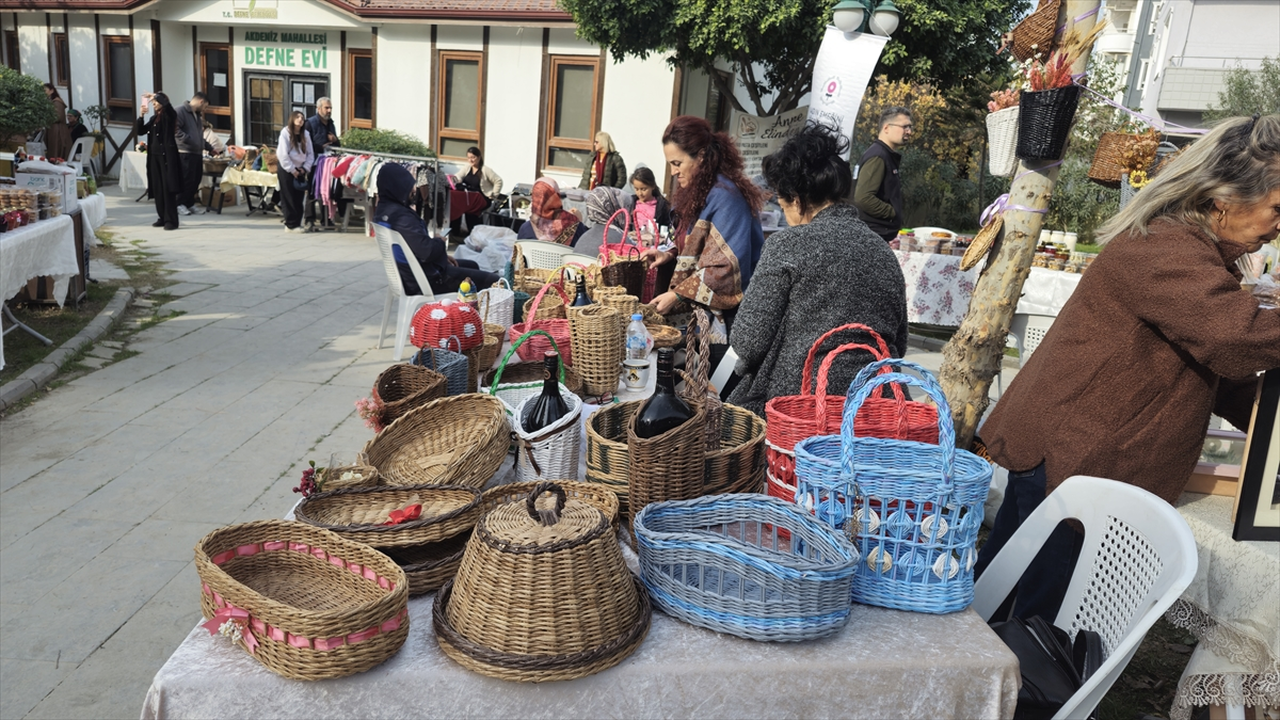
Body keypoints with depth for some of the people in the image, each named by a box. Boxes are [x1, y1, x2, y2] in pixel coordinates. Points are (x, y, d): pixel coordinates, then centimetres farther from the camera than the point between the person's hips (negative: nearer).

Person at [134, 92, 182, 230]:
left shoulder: (170, 116, -2)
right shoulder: (153, 119, 16)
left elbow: (167, 104, -23)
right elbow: (138, 131, 14)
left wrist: (154, 95, -9)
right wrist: (141, 115, 2)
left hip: (167, 156, -7)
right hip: (154, 156, 7)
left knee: (168, 189, -9)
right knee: (157, 189, 6)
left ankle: (171, 220, -9)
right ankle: (163, 218, 14)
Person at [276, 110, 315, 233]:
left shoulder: (305, 134, 7)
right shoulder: (285, 133, -7)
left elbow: (310, 153, 8)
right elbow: (283, 154, -12)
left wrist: (305, 168, -4)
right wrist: (292, 170, -12)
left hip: (299, 171, 5)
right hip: (286, 170, -5)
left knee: (299, 198, 5)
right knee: (289, 199, -2)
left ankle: (297, 223, 13)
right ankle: (291, 225, 1)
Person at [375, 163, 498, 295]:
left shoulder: (384, 210, 4)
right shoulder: (400, 216, -28)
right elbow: (427, 251, -30)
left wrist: (442, 255, 6)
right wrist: (440, 242, -8)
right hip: (426, 279, -11)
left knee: (472, 266, 30)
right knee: (494, 281, -7)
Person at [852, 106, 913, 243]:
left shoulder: (889, 156, 16)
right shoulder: (877, 156, -14)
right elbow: (863, 198, -25)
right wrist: (893, 212, -14)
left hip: (883, 235, 10)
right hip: (874, 236, -10)